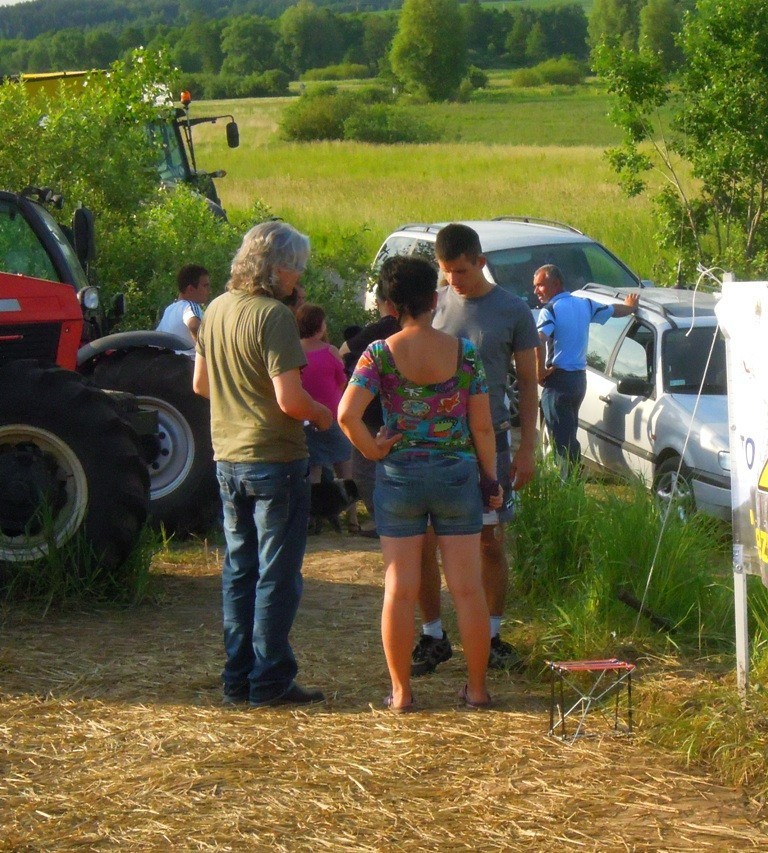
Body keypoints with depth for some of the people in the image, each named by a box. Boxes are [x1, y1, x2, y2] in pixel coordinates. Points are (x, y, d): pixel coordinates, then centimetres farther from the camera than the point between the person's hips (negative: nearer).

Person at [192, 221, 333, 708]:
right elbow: (290, 399, -23)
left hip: (228, 457, 8)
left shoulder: (216, 310, 7)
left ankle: (238, 679, 18)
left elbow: (201, 384, 17)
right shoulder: (273, 316, -18)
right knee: (277, 575, 0)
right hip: (275, 458, -8)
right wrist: (323, 415, -4)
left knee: (240, 570, 14)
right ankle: (269, 681, 3)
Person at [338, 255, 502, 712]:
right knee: (468, 588, 8)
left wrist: (372, 449, -3)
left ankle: (401, 692, 10)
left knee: (400, 590, 6)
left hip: (400, 474, 0)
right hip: (456, 473, 0)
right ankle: (477, 688, 15)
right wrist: (490, 478, 9)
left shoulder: (380, 353, -8)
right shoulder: (464, 351, -5)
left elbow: (347, 414, -19)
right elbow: (482, 426, -2)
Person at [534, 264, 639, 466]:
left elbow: (539, 340, -30)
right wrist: (630, 306, 47)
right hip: (580, 378, 8)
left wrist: (540, 371, -17)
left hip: (558, 380, -8)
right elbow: (616, 310, 24)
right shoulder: (584, 304, 9)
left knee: (561, 440, -6)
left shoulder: (550, 309, -13)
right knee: (570, 438, 17)